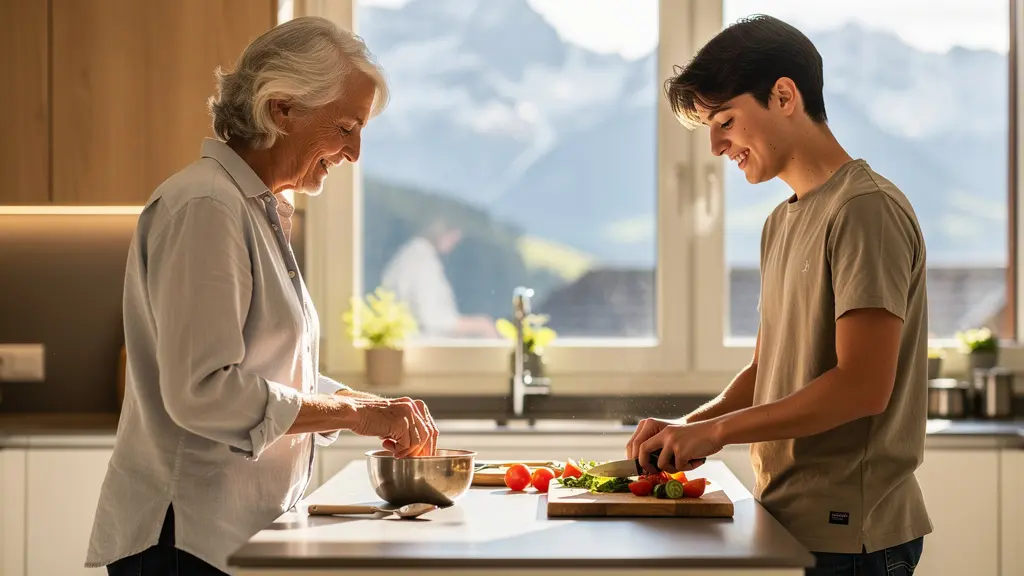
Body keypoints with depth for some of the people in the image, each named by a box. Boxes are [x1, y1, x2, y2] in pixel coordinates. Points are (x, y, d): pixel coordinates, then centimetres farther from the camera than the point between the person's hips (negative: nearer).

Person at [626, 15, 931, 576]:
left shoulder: (867, 209, -13)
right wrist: (687, 426, -1)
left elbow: (864, 386, -20)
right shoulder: (781, 223, 15)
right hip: (791, 523, 8)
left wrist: (714, 430, -15)